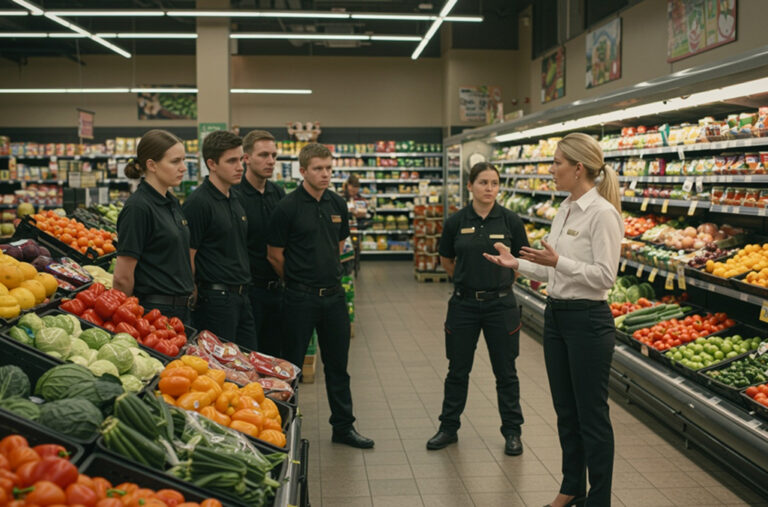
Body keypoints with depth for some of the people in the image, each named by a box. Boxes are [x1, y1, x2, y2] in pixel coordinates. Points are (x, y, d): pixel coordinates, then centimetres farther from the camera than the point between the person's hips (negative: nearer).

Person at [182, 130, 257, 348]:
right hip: (215, 299, -8)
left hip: (241, 296, 8)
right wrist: (194, 296, -11)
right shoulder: (198, 202, -14)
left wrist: (243, 290, 18)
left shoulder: (235, 200, 13)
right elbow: (188, 255, -14)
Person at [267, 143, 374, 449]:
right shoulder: (288, 207, -11)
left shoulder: (337, 204, 6)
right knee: (291, 365, 6)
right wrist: (299, 281, 5)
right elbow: (274, 255, -5)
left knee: (337, 364, 12)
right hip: (301, 298, -5)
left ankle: (343, 426, 23)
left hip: (333, 294, 5)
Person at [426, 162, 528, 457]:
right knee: (457, 369, 12)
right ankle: (449, 428, 26)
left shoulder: (510, 221, -5)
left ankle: (512, 431, 22)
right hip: (464, 304, 1)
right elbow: (446, 260, 12)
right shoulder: (456, 222, -3)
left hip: (500, 304, -1)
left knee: (505, 371, 8)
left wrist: (502, 283, 8)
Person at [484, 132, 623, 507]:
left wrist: (557, 261, -28)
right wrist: (517, 263, 8)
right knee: (565, 410, 18)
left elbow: (604, 276, -20)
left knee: (591, 415, 3)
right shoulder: (565, 210, 11)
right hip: (555, 315, 9)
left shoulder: (602, 213, -16)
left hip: (587, 320, -9)